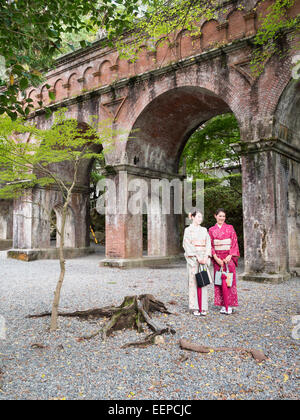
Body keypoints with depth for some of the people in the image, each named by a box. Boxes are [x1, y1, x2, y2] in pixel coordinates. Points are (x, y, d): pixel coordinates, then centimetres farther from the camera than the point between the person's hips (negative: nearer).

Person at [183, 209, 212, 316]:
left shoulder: (204, 230, 14)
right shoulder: (188, 230, 0)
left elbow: (208, 244, 8)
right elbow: (188, 245, -8)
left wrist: (206, 257, -6)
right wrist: (197, 257, -14)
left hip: (203, 258, 4)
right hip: (192, 258, -4)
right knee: (194, 281, -4)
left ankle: (203, 307, 7)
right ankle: (195, 308, 3)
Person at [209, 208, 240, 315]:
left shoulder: (230, 228, 4)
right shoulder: (212, 230, 7)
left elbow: (234, 243, 1)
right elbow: (210, 245, 4)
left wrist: (229, 256, -10)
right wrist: (216, 258, -8)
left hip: (229, 257, -1)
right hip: (217, 258, 2)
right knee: (219, 281, 3)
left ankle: (229, 305, 3)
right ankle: (223, 305, 11)